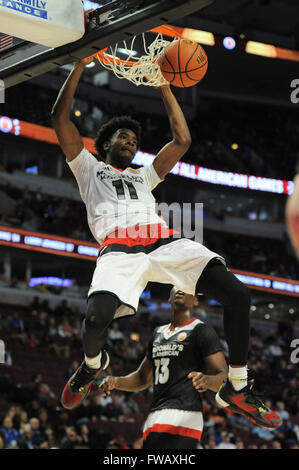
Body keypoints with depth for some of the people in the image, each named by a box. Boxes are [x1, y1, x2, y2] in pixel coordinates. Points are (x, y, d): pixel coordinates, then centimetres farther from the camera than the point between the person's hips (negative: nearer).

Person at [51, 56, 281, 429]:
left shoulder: (144, 176, 38)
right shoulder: (89, 167, 28)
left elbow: (182, 140, 33)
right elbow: (60, 118, 19)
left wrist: (164, 88, 33)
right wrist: (80, 64, 18)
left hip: (163, 241, 4)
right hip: (119, 249, -4)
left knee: (238, 294, -17)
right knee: (96, 319, -33)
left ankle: (236, 389, -4)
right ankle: (92, 363, 6)